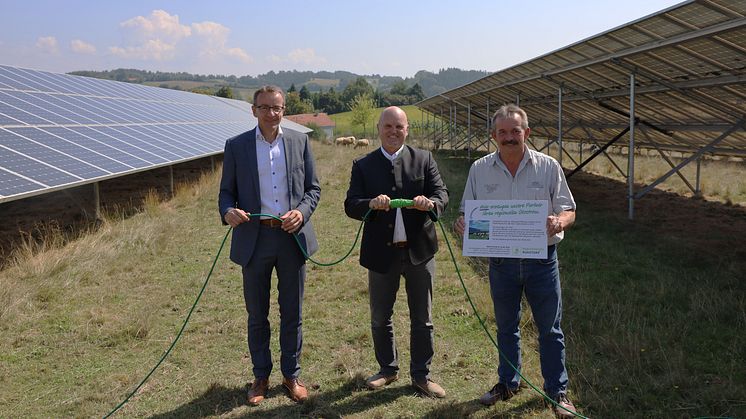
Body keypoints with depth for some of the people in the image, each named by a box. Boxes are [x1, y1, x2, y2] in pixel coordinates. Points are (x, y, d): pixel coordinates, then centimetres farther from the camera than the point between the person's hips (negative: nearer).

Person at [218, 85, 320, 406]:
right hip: (254, 239, 0)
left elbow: (313, 188, 6)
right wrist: (228, 211, -18)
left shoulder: (300, 142, 4)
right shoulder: (236, 146, 1)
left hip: (292, 237, 1)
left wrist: (302, 212, -14)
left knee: (292, 313, 11)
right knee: (257, 315, 11)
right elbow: (226, 191, 5)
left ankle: (291, 374, 29)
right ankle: (261, 376, 29)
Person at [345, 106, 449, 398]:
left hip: (419, 252, 0)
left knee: (422, 319, 10)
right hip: (382, 253, 1)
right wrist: (371, 204, -28)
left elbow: (442, 193, -4)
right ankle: (388, 369, 35)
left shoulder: (423, 159, 2)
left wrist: (431, 203, -28)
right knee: (380, 318, 14)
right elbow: (350, 205, -6)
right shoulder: (363, 165, 2)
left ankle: (421, 375, 27)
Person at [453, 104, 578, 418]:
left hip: (541, 259, -1)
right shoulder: (480, 169, 0)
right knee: (506, 327, 16)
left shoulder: (548, 167, -4)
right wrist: (461, 223, -17)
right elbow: (468, 212, 6)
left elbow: (568, 211, -2)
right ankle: (508, 383, 35)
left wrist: (559, 221, -25)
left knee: (550, 329, 8)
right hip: (501, 261, 2)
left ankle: (557, 391, 24)